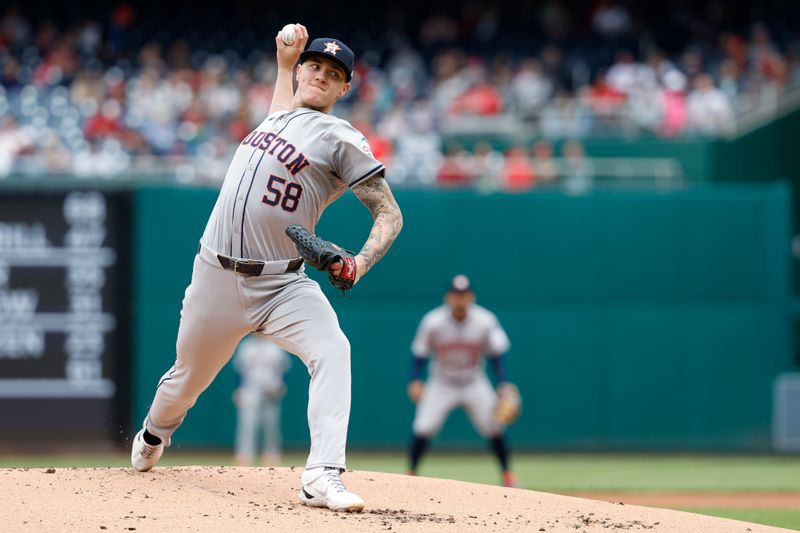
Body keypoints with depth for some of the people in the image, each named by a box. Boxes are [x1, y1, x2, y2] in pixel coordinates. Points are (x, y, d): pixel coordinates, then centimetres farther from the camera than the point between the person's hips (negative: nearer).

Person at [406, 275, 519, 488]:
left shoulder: (485, 322, -16)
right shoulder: (433, 322, -17)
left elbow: (496, 355, -13)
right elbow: (419, 354, -7)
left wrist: (504, 385, -25)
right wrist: (415, 381, -21)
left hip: (474, 384, 1)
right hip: (441, 384, -1)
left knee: (494, 426, -10)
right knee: (423, 428, -15)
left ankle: (508, 475, 7)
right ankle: (410, 474, 2)